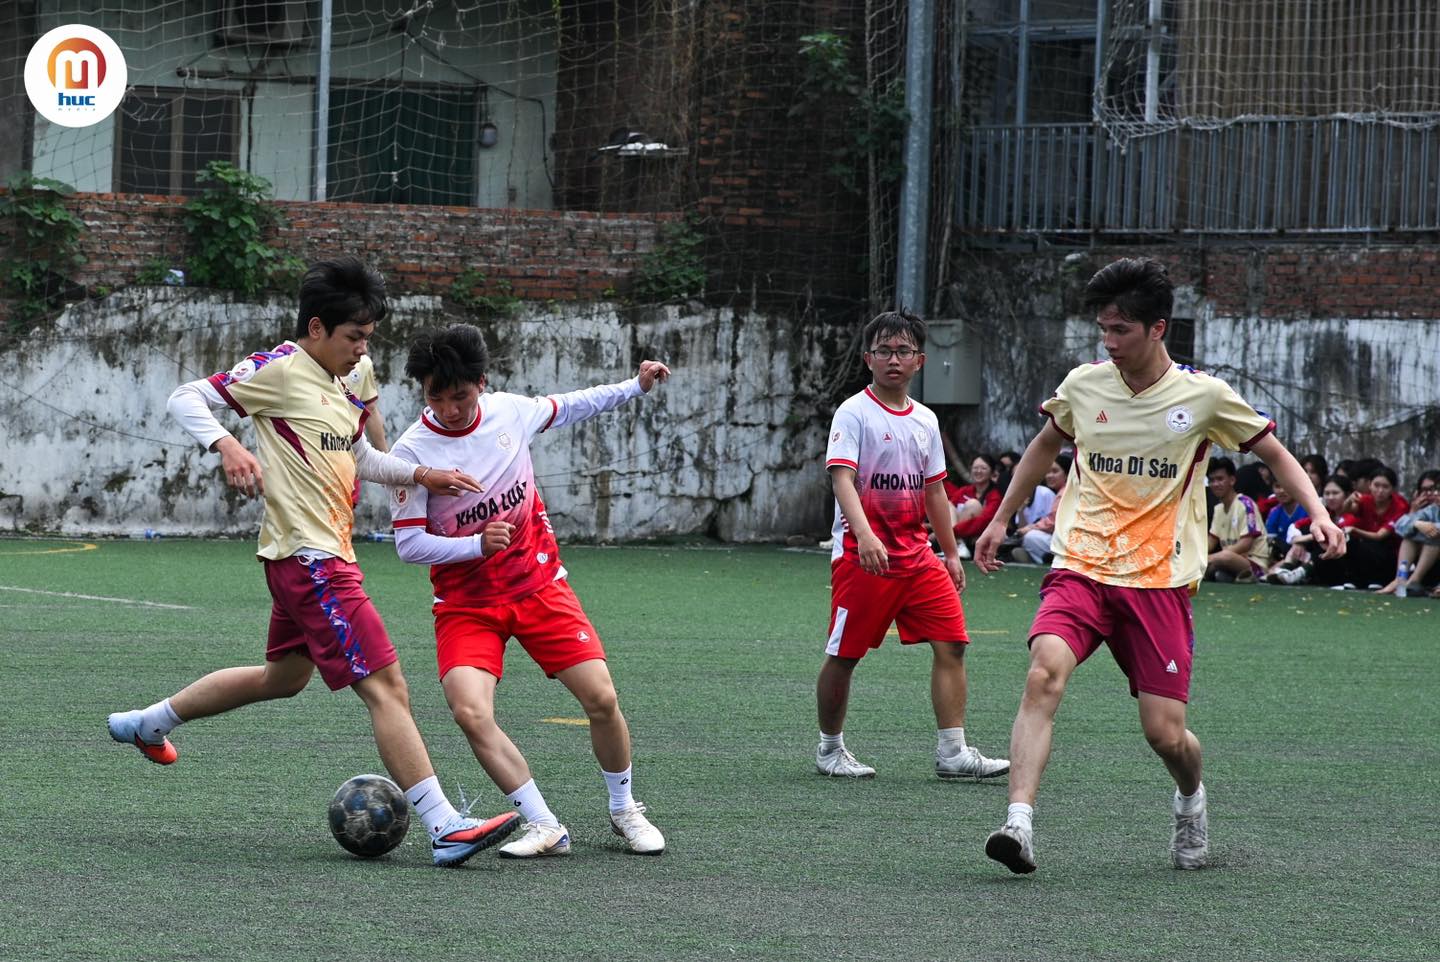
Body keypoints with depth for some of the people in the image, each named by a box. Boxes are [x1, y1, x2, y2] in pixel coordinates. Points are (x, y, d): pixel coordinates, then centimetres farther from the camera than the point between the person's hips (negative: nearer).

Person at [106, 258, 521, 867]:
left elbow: (358, 457, 29)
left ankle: (147, 723, 41)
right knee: (386, 686, -14)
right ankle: (445, 829, -17)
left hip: (326, 555, 11)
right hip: (310, 560, -11)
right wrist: (226, 445, -27)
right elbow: (187, 399, -10)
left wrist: (420, 475, 14)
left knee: (285, 676, 27)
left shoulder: (344, 387, 14)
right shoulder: (280, 370, -11)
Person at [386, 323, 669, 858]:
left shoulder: (511, 412, -5)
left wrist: (636, 387, 18)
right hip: (465, 604, -2)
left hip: (539, 583, 2)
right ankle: (544, 828, -12)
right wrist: (477, 545, -27)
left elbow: (568, 409, 17)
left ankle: (624, 810, 18)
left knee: (601, 698, -8)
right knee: (470, 713, -24)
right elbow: (409, 543, -14)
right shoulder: (412, 451, -16)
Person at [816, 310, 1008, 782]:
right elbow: (842, 478, -19)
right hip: (861, 553, -6)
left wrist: (951, 553, 19)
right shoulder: (854, 413, -8)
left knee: (950, 644, -4)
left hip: (917, 555, 6)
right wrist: (864, 536, -34)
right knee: (843, 654, 0)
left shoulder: (925, 420, 13)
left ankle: (952, 751, -2)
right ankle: (830, 748, 17)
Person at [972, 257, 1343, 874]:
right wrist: (1000, 519, 26)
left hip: (1160, 580, -1)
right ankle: (1019, 823, -34)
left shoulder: (1203, 396, -2)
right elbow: (1046, 444, 25)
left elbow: (1274, 453, 10)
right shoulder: (1082, 385, 5)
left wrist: (1317, 512, -6)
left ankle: (1190, 798, 32)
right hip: (1080, 568, 1)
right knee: (1044, 674, -27)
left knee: (1165, 733, -4)